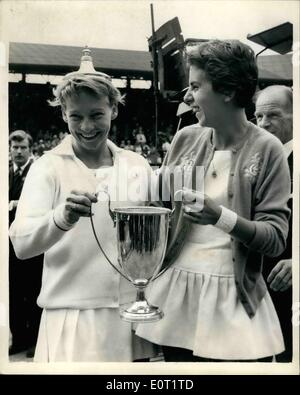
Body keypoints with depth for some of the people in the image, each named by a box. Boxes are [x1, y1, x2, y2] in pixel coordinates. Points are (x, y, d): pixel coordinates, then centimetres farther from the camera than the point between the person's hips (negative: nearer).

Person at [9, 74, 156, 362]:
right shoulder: (48, 166, -6)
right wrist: (61, 218, -36)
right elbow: (21, 245, -17)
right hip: (73, 318, -3)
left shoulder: (137, 165, 3)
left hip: (134, 312, 3)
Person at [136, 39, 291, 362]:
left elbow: (276, 239, -13)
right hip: (177, 290, 4)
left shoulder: (266, 149, -9)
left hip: (234, 298, -3)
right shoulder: (185, 139, 2)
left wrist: (220, 216, -26)